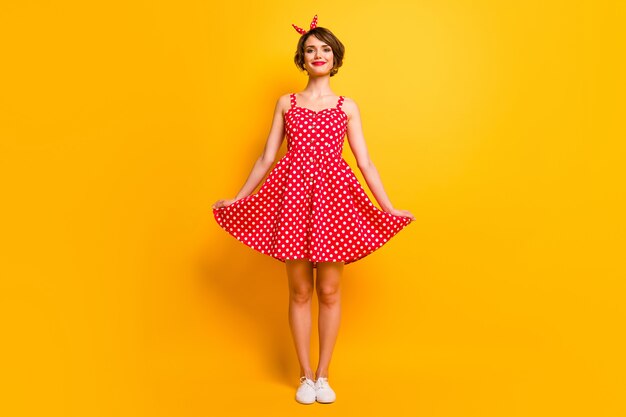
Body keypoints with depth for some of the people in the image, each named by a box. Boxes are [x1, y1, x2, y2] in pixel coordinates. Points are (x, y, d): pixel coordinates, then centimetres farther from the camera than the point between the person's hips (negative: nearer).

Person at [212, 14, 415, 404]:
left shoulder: (347, 107, 10)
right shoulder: (286, 103, 11)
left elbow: (365, 161, 7)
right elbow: (266, 158, 12)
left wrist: (389, 207, 0)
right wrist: (236, 199, 10)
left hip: (333, 197, 0)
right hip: (294, 196, 0)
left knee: (329, 291, 4)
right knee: (300, 291, 5)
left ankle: (323, 376, 20)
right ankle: (306, 376, 20)